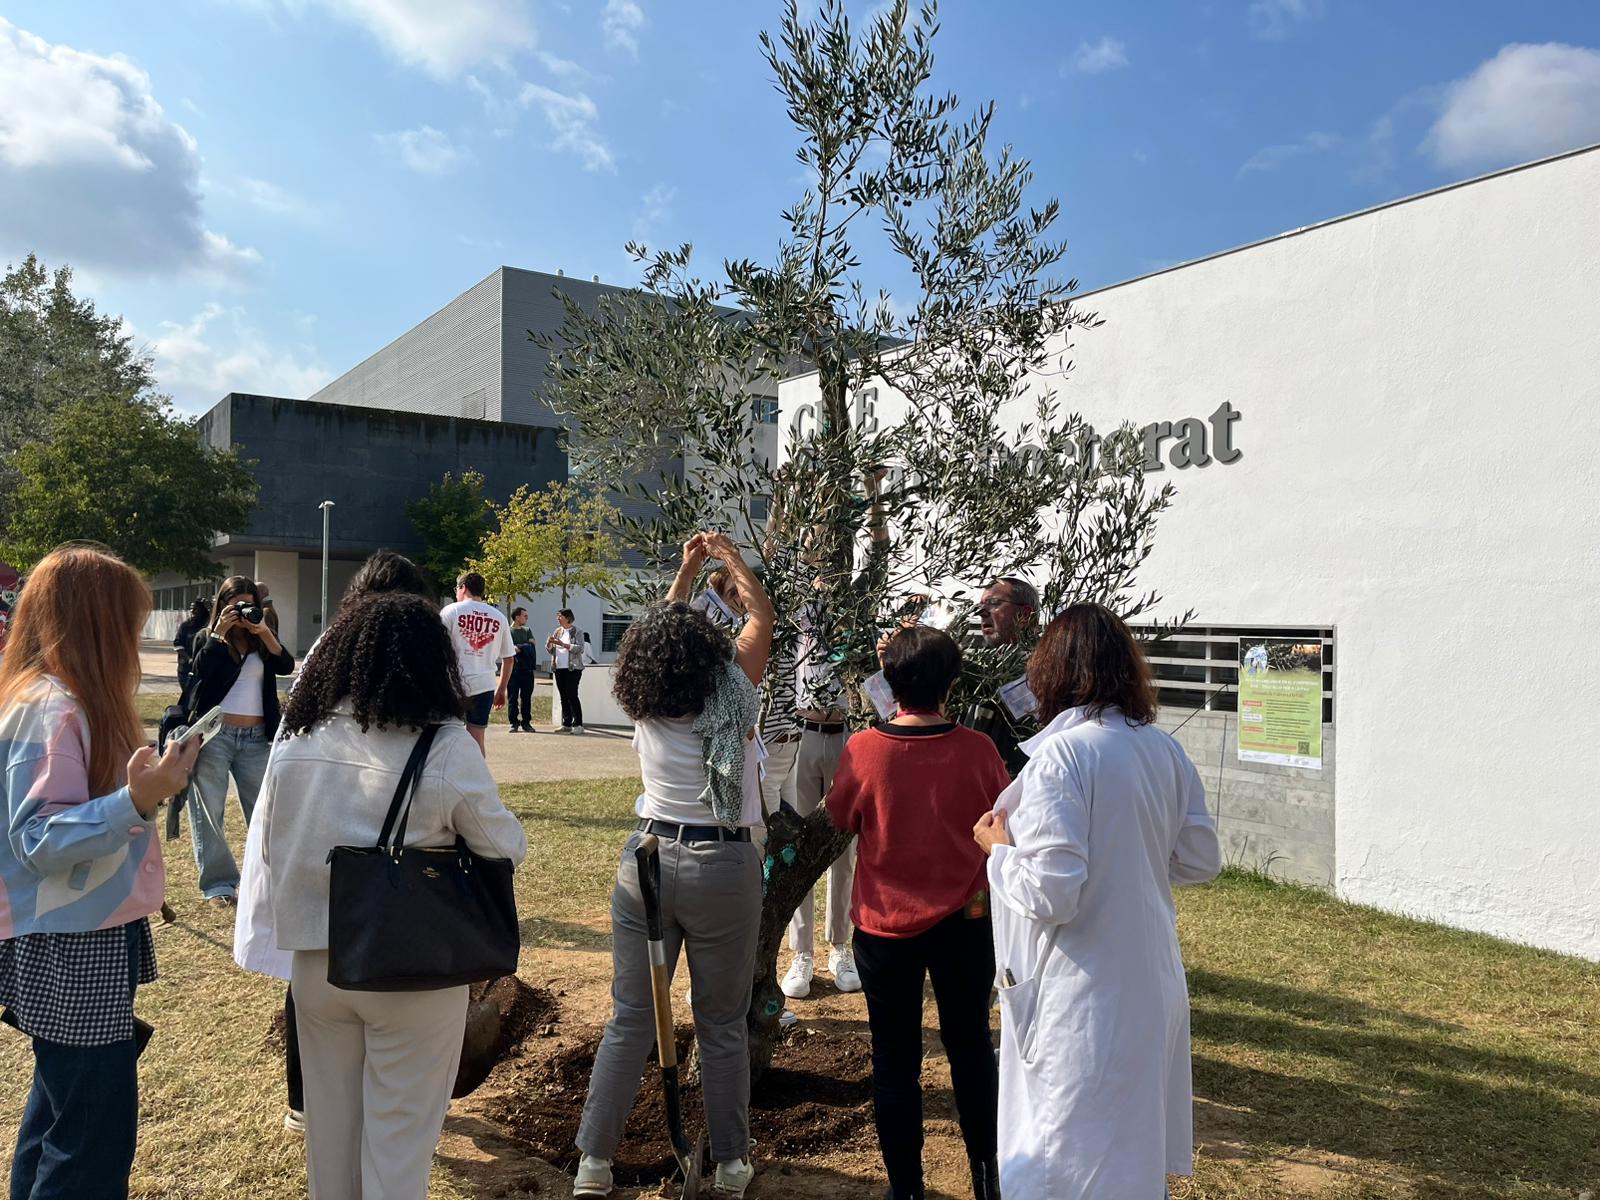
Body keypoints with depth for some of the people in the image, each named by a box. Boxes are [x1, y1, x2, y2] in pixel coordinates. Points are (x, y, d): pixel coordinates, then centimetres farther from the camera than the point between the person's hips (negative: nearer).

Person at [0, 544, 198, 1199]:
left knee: (62, 1108, 21)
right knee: (96, 1135, -1)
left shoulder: (72, 701, 8)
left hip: (80, 941, 10)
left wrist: (151, 778, 13)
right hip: (68, 951, -10)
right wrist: (137, 800, -36)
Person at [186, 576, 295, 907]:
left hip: (256, 737, 2)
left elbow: (286, 666, -8)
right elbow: (200, 669, -14)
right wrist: (218, 633, -16)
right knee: (209, 812, 0)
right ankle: (218, 883, 7)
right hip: (214, 735, -2)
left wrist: (264, 631, -16)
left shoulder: (263, 638, 11)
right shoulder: (208, 637, 5)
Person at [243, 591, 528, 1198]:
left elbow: (268, 846, 6)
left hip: (316, 959, 5)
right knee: (399, 1126, 12)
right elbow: (507, 848, -9)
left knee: (330, 1118, 23)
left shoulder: (298, 734, -3)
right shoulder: (445, 745, -18)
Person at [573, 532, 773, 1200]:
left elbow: (659, 632, 16)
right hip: (724, 869, -2)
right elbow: (763, 619, 2)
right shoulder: (732, 700, -11)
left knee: (629, 1019, 12)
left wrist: (686, 570, 23)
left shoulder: (644, 706, -3)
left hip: (649, 861, 3)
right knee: (722, 1025, 10)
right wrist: (731, 559, 13)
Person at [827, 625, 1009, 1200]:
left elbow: (839, 818, -1)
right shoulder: (978, 750, -15)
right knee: (970, 1045, 21)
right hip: (965, 921, 2)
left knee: (895, 1058, 13)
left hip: (885, 923, -1)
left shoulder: (863, 749, -18)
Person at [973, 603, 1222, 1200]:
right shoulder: (1165, 751, 0)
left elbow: (1050, 894, -25)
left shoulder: (1061, 753, -21)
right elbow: (1200, 861, 10)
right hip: (1154, 987, 7)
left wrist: (999, 847, -7)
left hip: (1086, 1001, -7)